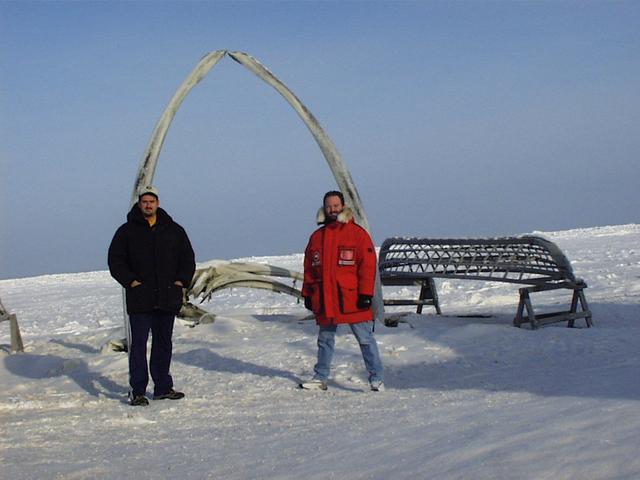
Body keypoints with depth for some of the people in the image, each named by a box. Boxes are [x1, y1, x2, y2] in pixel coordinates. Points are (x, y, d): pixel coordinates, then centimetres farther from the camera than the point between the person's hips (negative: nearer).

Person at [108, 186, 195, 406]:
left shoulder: (174, 230, 10)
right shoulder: (127, 231, 2)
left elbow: (188, 258, 15)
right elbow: (115, 260, 2)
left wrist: (182, 280, 2)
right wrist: (130, 281, -10)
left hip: (168, 298, 3)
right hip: (140, 299, -3)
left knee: (164, 343, 10)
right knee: (139, 343, -5)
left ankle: (163, 387, 19)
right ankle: (137, 391, -2)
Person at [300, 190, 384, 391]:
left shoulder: (357, 233, -3)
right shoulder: (317, 236, 11)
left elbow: (368, 265, -7)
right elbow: (309, 268, 16)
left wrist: (366, 293, -13)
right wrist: (307, 294, 12)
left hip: (352, 299, -4)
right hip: (325, 301, 5)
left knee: (366, 339, -1)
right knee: (325, 340, 14)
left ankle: (376, 379, 5)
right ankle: (320, 378, 24)